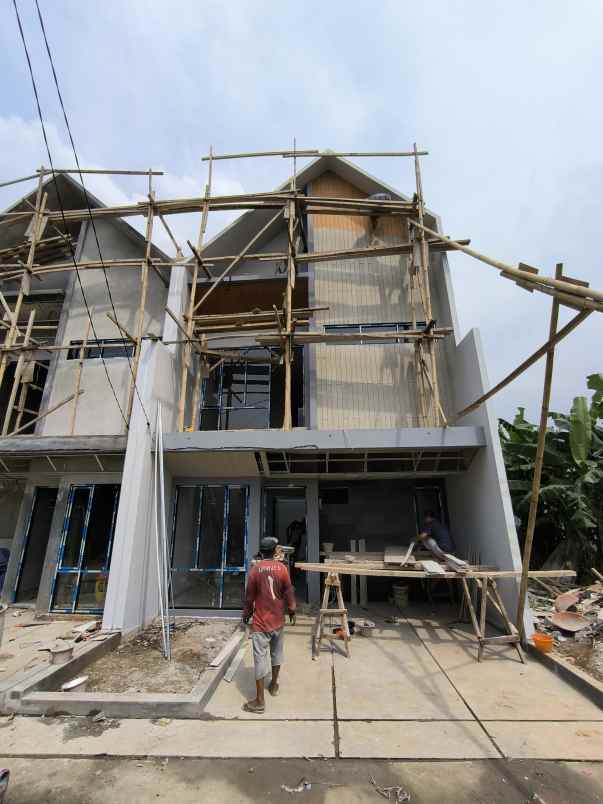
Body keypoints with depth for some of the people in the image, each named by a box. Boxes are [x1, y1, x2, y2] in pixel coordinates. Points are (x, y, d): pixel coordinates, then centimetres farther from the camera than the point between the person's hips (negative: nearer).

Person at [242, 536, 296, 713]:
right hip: (278, 620, 3)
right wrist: (292, 611, 12)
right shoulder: (282, 568, -10)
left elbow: (249, 597, -6)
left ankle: (260, 701, 10)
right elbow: (289, 592, -3)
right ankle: (274, 685, 39)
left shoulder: (255, 570, -13)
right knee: (276, 653, 22)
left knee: (260, 658, 4)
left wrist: (246, 615, 9)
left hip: (260, 621, -2)